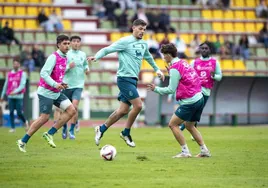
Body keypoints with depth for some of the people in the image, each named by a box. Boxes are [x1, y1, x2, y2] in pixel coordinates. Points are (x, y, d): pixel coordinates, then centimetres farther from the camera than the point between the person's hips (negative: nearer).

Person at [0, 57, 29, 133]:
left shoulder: (22, 73, 0)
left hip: (19, 96, -4)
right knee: (11, 112, -2)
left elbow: (22, 85, -11)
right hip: (10, 96, 4)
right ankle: (12, 128, 4)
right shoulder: (9, 74, 11)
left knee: (19, 113, -6)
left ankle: (25, 122, 23)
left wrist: (15, 91, -25)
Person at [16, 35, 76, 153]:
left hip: (56, 92, 8)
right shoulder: (53, 57, -16)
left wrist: (61, 84, 9)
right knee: (44, 118, -8)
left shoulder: (64, 58, 11)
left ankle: (49, 134, 0)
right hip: (46, 92, -8)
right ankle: (23, 142, 4)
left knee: (71, 110, -5)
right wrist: (55, 84, -33)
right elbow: (43, 73, -24)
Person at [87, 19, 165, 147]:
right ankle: (126, 133, 3)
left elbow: (148, 57, 33)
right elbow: (107, 50, -10)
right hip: (125, 78, -8)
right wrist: (96, 56, -27)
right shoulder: (125, 41, -9)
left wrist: (157, 69, 39)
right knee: (138, 105, -14)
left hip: (133, 79, 8)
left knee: (123, 110, 6)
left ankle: (101, 129, 19)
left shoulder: (144, 44, 14)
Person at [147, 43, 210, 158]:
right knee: (190, 126, 21)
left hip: (189, 102, -9)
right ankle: (204, 151, 17)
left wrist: (156, 89, -1)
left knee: (173, 124, -1)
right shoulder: (183, 63, 13)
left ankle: (185, 152, -4)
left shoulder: (175, 68, -13)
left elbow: (171, 90, -12)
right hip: (200, 99, 9)